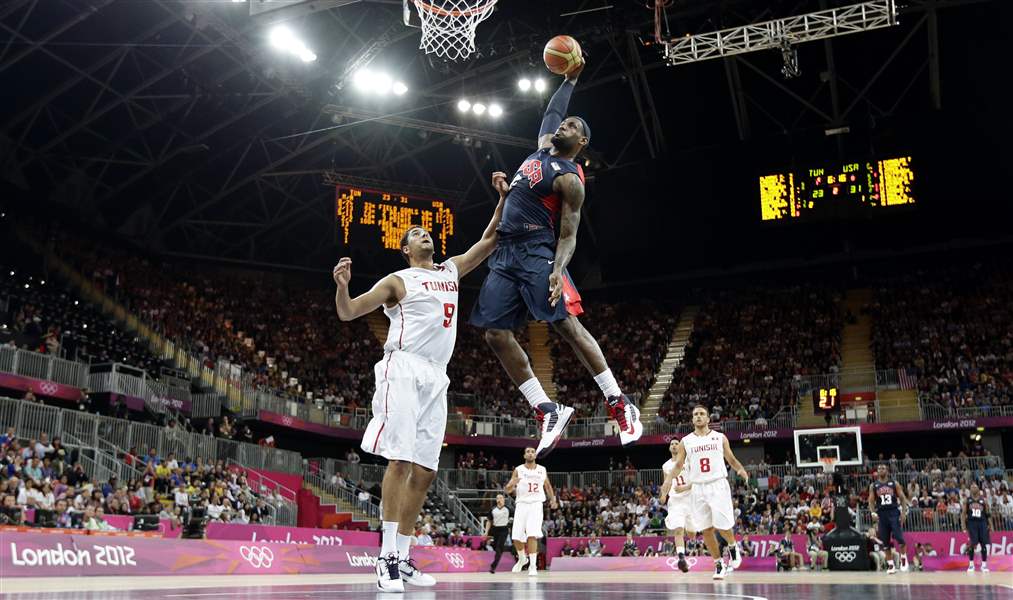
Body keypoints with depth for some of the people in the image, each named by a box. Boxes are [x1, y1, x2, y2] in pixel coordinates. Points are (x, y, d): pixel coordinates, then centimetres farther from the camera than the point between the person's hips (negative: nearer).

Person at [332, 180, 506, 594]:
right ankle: (387, 558, -15)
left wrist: (504, 198, 18)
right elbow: (348, 313, 1)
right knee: (400, 461, -16)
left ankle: (403, 558, 8)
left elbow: (490, 240, 27)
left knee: (424, 473, 3)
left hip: (436, 378, 6)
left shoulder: (451, 271, 22)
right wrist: (342, 287, -20)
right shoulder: (398, 280, 6)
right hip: (404, 370, -6)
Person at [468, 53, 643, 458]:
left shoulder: (570, 178, -5)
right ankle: (547, 411, 0)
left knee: (566, 326, -14)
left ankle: (620, 405, -6)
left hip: (536, 254, -8)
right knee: (496, 335, -2)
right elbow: (552, 110, 38)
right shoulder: (543, 148, 19)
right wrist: (570, 79, 38)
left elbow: (568, 235, -10)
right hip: (505, 254, 8)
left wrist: (559, 270, -26)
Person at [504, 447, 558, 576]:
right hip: (521, 504, 1)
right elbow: (508, 490, -2)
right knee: (517, 537, 1)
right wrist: (513, 483, -23)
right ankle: (522, 559, 30)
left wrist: (553, 499, 12)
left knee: (532, 535, -17)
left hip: (536, 504, -1)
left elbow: (547, 485, 25)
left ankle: (533, 565, -10)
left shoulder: (542, 470, 7)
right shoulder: (518, 470, 2)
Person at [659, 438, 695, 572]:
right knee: (678, 530, -19)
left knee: (692, 533, 10)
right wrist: (664, 494, 1)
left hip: (690, 499, -1)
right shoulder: (666, 466, 9)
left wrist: (685, 487, -21)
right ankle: (682, 558, -24)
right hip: (675, 501, 1)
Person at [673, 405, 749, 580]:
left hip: (718, 485, -2)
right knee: (706, 529, 1)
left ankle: (733, 546, 24)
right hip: (698, 488, 2)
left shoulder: (720, 438, 6)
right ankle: (719, 564, 15)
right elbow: (678, 465, 8)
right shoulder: (686, 441, 7)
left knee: (723, 526, -8)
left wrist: (741, 470, -9)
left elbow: (731, 459, 11)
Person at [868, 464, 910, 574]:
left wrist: (904, 512, -8)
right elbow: (871, 501, 4)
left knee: (899, 537, -14)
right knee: (886, 542, 4)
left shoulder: (894, 483, 5)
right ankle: (891, 565, 13)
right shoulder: (873, 486, 7)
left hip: (894, 512, -2)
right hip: (882, 514, 2)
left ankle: (904, 558, 10)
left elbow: (903, 498, 3)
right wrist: (873, 513, -12)